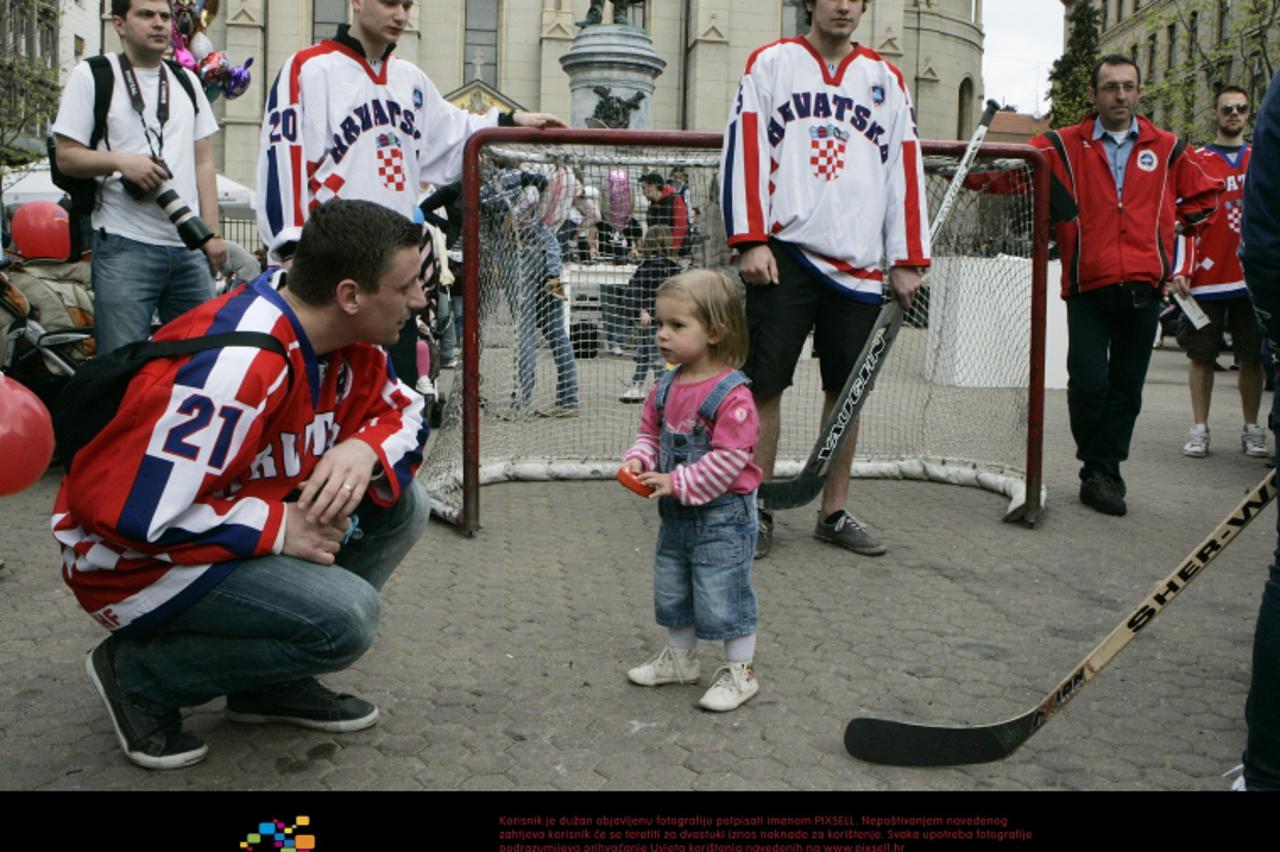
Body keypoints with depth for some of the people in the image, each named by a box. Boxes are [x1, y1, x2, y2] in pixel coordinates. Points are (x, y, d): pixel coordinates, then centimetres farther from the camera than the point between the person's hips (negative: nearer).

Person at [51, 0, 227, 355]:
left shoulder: (187, 81, 18)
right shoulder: (90, 76, 4)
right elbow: (66, 155, 0)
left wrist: (212, 233, 8)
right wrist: (121, 160, -18)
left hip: (189, 247, 5)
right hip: (125, 246, -4)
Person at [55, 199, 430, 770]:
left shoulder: (349, 337, -6)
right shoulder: (235, 362, -32)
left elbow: (401, 412, 6)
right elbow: (130, 512, -31)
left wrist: (364, 448, -17)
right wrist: (277, 527, -24)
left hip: (234, 517, 9)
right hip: (133, 556, -8)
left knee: (402, 504, -2)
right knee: (346, 616, -26)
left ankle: (273, 680, 8)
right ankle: (141, 674, -3)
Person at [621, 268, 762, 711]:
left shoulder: (731, 394, -22)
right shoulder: (666, 387, 2)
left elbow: (729, 458, -25)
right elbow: (650, 432, 13)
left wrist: (679, 483, -25)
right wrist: (639, 460, -7)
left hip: (721, 513, -8)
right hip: (676, 512, 8)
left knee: (723, 593, 1)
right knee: (671, 588, 21)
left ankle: (740, 671, 19)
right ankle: (680, 658, 40)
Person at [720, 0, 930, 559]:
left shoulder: (886, 79, 16)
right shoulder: (771, 63, 8)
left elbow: (906, 170, 14)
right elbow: (744, 150, -1)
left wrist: (907, 261, 7)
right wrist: (751, 242, -10)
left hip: (858, 263, 3)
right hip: (784, 253, -3)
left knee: (847, 389, 5)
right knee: (765, 385, -4)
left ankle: (834, 513, 16)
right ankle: (758, 512, 7)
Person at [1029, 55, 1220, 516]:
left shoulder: (1167, 149, 11)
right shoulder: (1064, 146, 3)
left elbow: (1202, 197, 21)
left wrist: (1180, 263, 15)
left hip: (1144, 289, 3)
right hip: (1087, 288, -2)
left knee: (1127, 387, 7)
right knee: (1089, 383, -10)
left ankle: (1104, 471, 19)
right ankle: (1099, 471, 8)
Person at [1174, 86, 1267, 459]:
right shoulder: (1195, 161, 5)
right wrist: (1180, 270, -8)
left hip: (1252, 277, 2)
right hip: (1207, 278, -2)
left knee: (1252, 357, 5)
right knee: (1202, 356, 2)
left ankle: (1252, 429, 15)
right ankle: (1199, 429, 9)